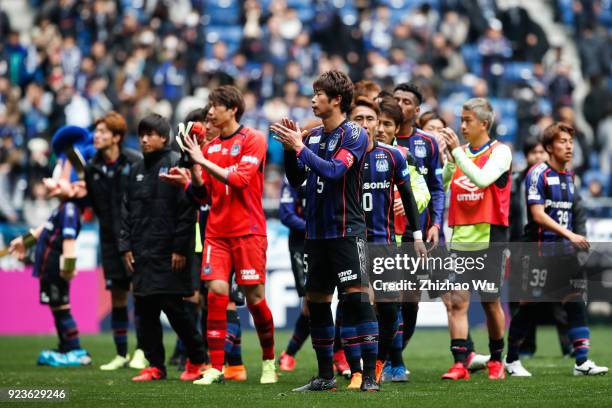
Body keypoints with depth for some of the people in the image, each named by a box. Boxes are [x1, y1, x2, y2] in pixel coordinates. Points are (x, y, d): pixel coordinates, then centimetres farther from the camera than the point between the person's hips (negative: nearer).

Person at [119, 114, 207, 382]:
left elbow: (186, 209, -10)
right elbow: (127, 211, 18)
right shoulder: (136, 171, 16)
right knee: (145, 309, 4)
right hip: (142, 254, 7)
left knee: (173, 307, -6)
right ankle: (155, 365, 10)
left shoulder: (175, 164, -5)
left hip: (168, 253, -7)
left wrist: (180, 248, -15)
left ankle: (197, 359, 9)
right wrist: (125, 246, 7)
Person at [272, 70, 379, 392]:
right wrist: (290, 147, 1)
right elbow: (296, 179, 15)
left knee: (357, 296, -13)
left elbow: (334, 172, -21)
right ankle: (325, 375, 18)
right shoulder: (313, 136, 11)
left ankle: (370, 375, -12)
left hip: (346, 230, -7)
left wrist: (299, 146, -16)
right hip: (316, 231, 7)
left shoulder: (354, 134, -8)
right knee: (316, 301, 9)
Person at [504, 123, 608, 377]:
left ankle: (582, 361, -7)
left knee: (576, 303, -4)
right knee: (529, 306, 1)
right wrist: (570, 234, -22)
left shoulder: (568, 175, 14)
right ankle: (511, 359, 15)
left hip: (565, 250, 7)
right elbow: (538, 214, -17)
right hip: (540, 250, -7)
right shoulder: (538, 174, -10)